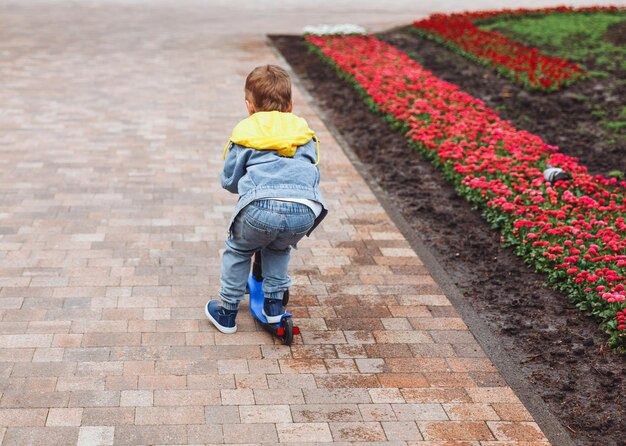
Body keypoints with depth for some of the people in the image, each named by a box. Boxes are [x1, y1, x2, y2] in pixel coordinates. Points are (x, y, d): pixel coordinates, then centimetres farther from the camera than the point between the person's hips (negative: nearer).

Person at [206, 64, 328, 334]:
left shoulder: (245, 133, 18)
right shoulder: (303, 132, 27)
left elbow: (229, 180, 22)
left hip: (261, 207, -3)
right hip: (305, 210, 3)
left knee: (238, 251, 25)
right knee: (279, 248, 35)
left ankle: (227, 311, 30)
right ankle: (274, 304, 32)